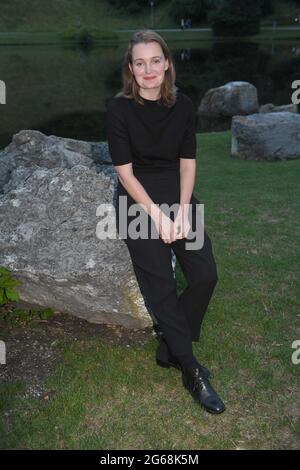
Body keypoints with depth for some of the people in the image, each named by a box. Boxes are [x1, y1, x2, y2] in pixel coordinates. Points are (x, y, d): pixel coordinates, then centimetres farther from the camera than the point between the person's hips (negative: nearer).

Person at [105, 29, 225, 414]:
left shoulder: (183, 105, 1)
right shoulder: (119, 108, -9)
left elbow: (187, 162, 2)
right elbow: (125, 172, -11)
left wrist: (182, 211, -11)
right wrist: (158, 216, -17)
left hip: (178, 195, 4)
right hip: (138, 201, -3)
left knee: (205, 275, -8)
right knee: (161, 287, -5)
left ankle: (168, 347, 13)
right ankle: (192, 372, 7)